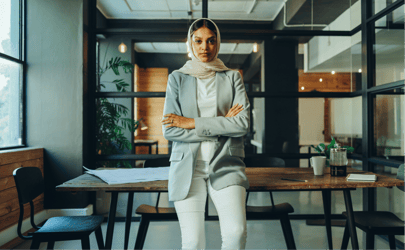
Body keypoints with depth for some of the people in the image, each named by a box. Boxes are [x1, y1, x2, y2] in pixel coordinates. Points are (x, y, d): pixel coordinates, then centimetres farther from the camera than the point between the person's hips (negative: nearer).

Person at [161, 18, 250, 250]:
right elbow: (170, 130, -3)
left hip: (225, 164, 0)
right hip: (188, 167, 0)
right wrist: (220, 128, -7)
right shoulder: (178, 78, 9)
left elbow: (243, 123, -6)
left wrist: (191, 122, -8)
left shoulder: (232, 77, 10)